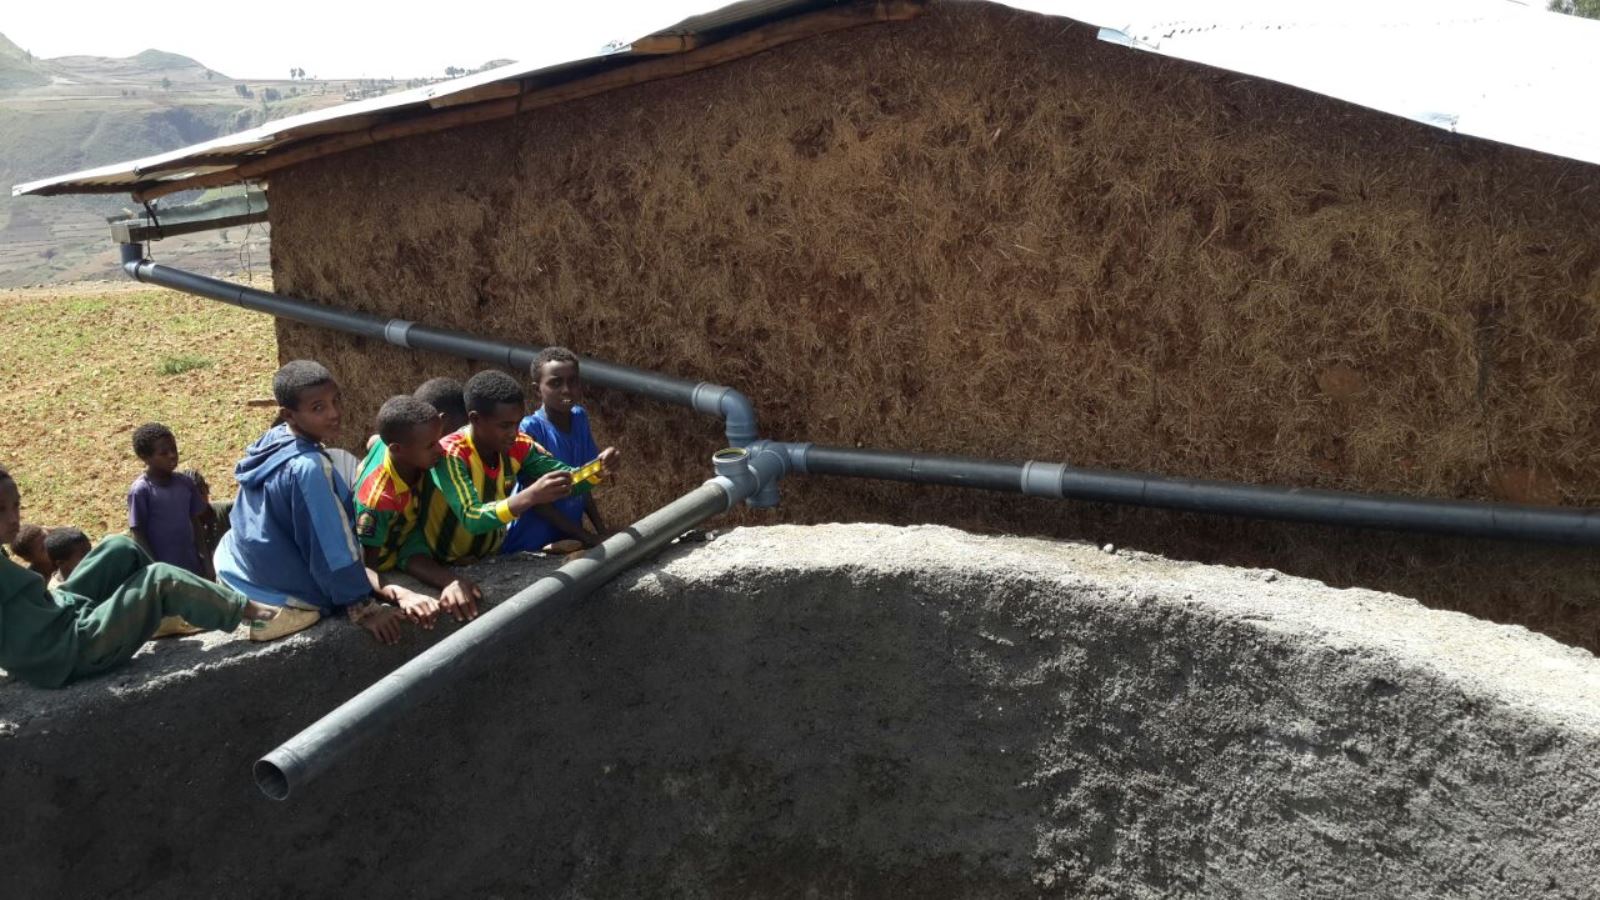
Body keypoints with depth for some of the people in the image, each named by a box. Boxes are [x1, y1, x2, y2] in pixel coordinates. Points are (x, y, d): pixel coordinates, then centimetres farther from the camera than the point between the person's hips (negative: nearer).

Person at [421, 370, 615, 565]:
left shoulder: (518, 447, -5)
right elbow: (471, 519, -31)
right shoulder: (450, 455, -22)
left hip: (491, 560, 4)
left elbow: (569, 480, -1)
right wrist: (530, 497, -43)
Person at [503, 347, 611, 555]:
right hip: (529, 549, -6)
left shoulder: (580, 419, 2)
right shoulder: (529, 429, -17)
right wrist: (585, 537, -14)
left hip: (570, 540, 6)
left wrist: (601, 531, 4)